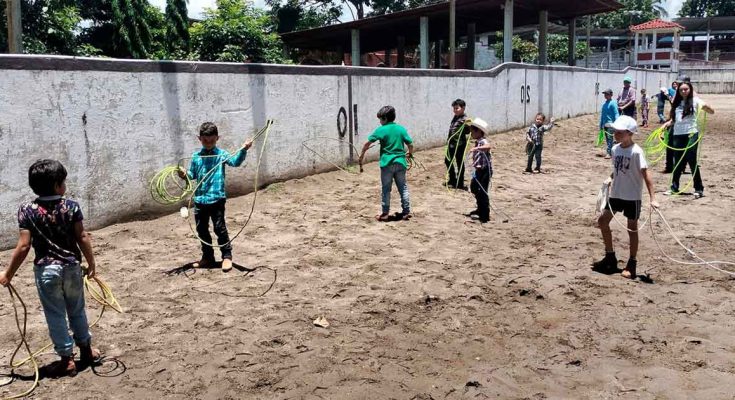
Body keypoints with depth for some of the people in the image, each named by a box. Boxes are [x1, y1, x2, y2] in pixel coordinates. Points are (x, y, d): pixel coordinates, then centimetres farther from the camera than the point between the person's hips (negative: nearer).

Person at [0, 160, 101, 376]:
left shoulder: (27, 211, -9)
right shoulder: (71, 206, -7)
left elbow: (24, 246, -11)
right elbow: (83, 238, -6)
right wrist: (91, 263, 6)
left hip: (46, 270, -2)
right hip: (72, 267, 2)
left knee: (55, 316, 8)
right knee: (77, 311, 19)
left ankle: (67, 359, 13)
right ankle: (86, 350, 32)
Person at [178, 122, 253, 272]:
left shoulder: (221, 154, -3)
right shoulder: (196, 156, 9)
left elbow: (235, 161, -20)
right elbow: (193, 174, 17)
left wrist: (243, 150, -37)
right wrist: (185, 175, -5)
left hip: (217, 198, -5)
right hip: (200, 199, 5)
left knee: (220, 228, -3)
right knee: (202, 229, 13)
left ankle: (227, 256, 9)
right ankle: (207, 257, 26)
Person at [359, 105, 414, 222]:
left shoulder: (381, 130, -5)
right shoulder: (401, 129, 3)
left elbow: (367, 143, -3)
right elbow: (410, 144, 4)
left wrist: (362, 154, 11)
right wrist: (410, 153, 24)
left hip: (387, 163, -3)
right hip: (400, 163, 3)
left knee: (386, 189, 5)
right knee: (403, 188, 12)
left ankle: (385, 214, 9)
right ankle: (406, 212, 13)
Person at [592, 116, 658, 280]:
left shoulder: (636, 151, -18)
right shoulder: (615, 149, 3)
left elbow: (645, 174, -21)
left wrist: (652, 197, -27)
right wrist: (610, 178, -3)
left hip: (632, 197, -7)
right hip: (616, 194, 7)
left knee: (632, 228, 4)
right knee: (603, 221, 10)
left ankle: (632, 264, 18)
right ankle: (610, 258, 25)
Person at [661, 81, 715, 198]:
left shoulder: (695, 101, -2)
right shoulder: (677, 102, 11)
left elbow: (712, 112, -7)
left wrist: (706, 107, -27)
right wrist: (667, 123, 3)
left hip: (691, 134, -4)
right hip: (678, 134, 4)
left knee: (692, 161, -4)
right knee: (678, 162, 11)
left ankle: (699, 189, 5)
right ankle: (674, 187, 21)